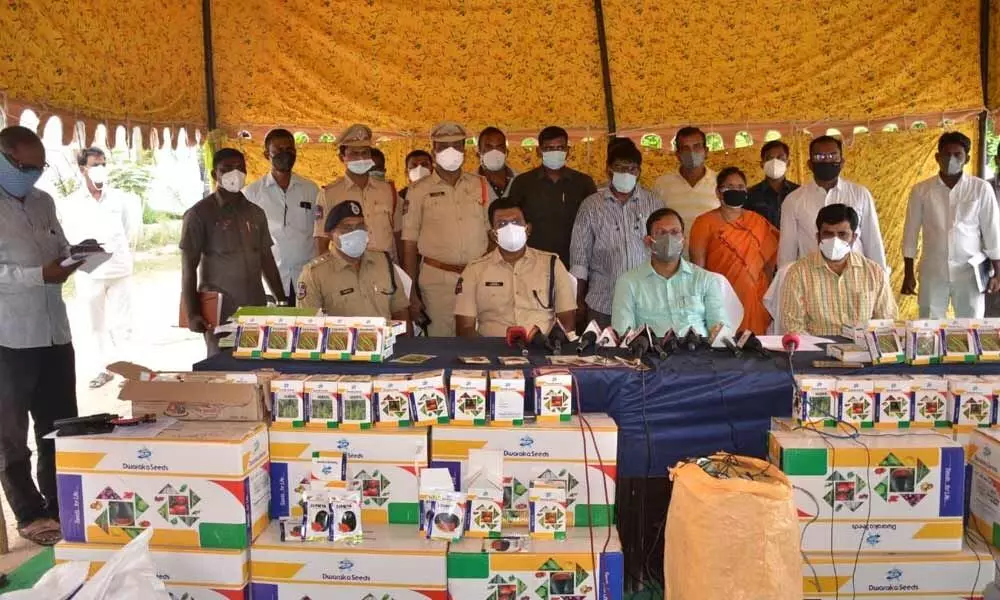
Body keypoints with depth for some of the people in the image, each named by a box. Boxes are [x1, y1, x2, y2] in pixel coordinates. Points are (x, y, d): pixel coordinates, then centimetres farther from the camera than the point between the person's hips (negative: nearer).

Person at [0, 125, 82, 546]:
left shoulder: (43, 202, 10)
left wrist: (73, 258, -2)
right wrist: (38, 274, -25)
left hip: (54, 332, 7)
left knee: (60, 425, 15)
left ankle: (59, 506, 29)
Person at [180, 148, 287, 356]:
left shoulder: (255, 213, 12)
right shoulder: (199, 214, -3)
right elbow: (188, 267, -5)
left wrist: (282, 302, 13)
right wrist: (192, 313, -11)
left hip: (257, 309, 4)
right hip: (220, 313, -4)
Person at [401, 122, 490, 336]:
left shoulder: (481, 186, 10)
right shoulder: (419, 190, 3)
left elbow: (492, 233, 13)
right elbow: (409, 245, 2)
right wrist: (411, 294, -2)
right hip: (437, 278, -2)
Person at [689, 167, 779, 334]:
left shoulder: (758, 222, 9)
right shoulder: (704, 223, -1)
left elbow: (770, 259, 16)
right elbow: (698, 267, -3)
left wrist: (765, 292, 9)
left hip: (753, 303, 3)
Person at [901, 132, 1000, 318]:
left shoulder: (981, 189, -3)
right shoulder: (921, 190, -1)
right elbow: (910, 233, 2)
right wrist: (908, 274, 1)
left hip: (970, 272, 0)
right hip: (933, 272, 1)